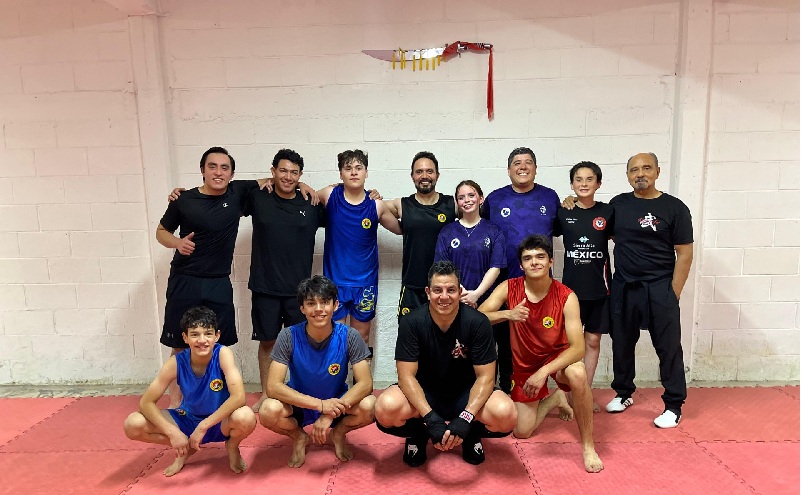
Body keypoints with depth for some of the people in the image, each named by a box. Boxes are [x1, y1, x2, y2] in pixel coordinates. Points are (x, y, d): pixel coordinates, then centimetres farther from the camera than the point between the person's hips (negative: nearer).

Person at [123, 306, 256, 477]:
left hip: (220, 421, -3)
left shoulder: (223, 354, -24)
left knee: (245, 417, -38)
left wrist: (203, 426, -33)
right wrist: (172, 432, -27)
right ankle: (186, 450, 7)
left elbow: (239, 397, -33)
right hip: (188, 420, 3)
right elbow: (146, 403, -15)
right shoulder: (176, 362, -18)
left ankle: (232, 447, 1)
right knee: (132, 425, -18)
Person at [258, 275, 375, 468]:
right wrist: (320, 404, -34)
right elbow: (273, 386, -25)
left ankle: (339, 433, 6)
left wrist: (329, 414, -33)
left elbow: (365, 383, -21)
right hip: (300, 403, 0)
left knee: (369, 407, -29)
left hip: (336, 402, 1)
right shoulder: (289, 336, -20)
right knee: (269, 411, -32)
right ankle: (299, 437, 4)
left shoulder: (349, 336, -19)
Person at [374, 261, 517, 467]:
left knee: (505, 414, -30)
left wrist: (466, 419, -30)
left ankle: (472, 434, 7)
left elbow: (485, 376, -15)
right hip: (424, 395, 0)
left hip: (466, 395, 1)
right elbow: (407, 375, -17)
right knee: (386, 408, -32)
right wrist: (431, 419, -30)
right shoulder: (411, 322, -16)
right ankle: (418, 435, 5)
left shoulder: (478, 323, -16)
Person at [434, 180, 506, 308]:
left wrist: (477, 294, -14)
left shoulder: (493, 231, 4)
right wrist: (460, 292, -13)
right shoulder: (447, 232, 6)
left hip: (485, 299, 0)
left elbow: (495, 267, -3)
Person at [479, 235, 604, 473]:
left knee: (577, 374, -38)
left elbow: (578, 347, -27)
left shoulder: (566, 297, -22)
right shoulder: (509, 288, -16)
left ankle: (588, 447, -17)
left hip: (557, 357, -2)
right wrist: (507, 314, -40)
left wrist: (544, 371, -40)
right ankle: (554, 399, 30)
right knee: (522, 432, 1)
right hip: (524, 364, 2)